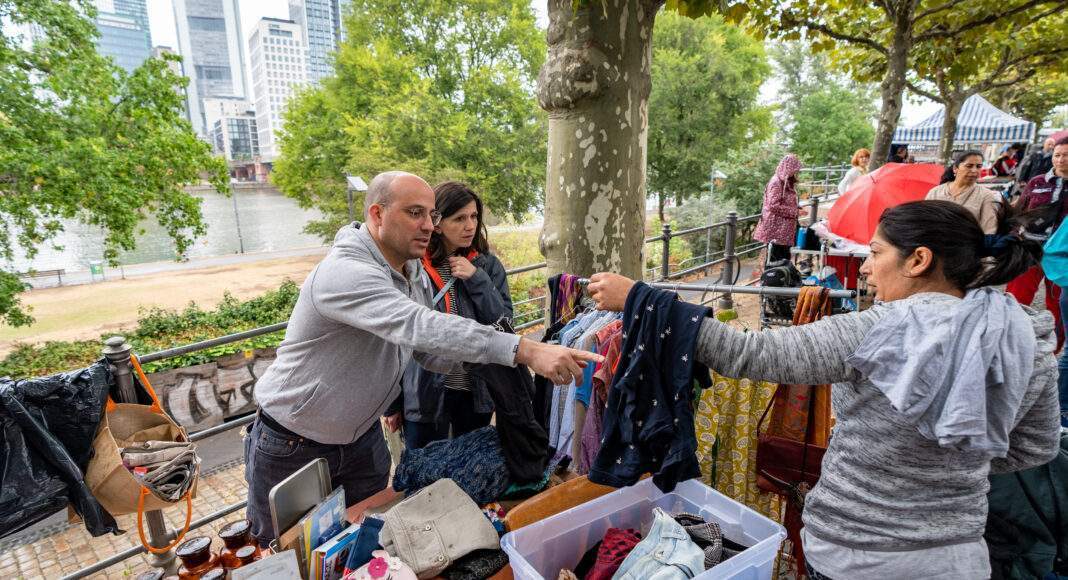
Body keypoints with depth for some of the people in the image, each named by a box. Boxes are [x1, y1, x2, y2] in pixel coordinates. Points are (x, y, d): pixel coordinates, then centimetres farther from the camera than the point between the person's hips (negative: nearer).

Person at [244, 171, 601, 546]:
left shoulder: (415, 275, -2)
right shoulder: (345, 272, -31)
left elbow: (430, 354, 4)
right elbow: (421, 327, -45)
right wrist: (528, 351, -50)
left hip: (362, 438, 7)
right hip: (292, 449, -6)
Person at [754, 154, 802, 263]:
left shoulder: (787, 182, 15)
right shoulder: (776, 182, -13)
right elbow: (773, 205, -21)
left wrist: (796, 209, 9)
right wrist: (794, 212, -15)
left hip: (785, 228, 9)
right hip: (776, 228, -9)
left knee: (785, 258, 11)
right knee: (776, 259, -6)